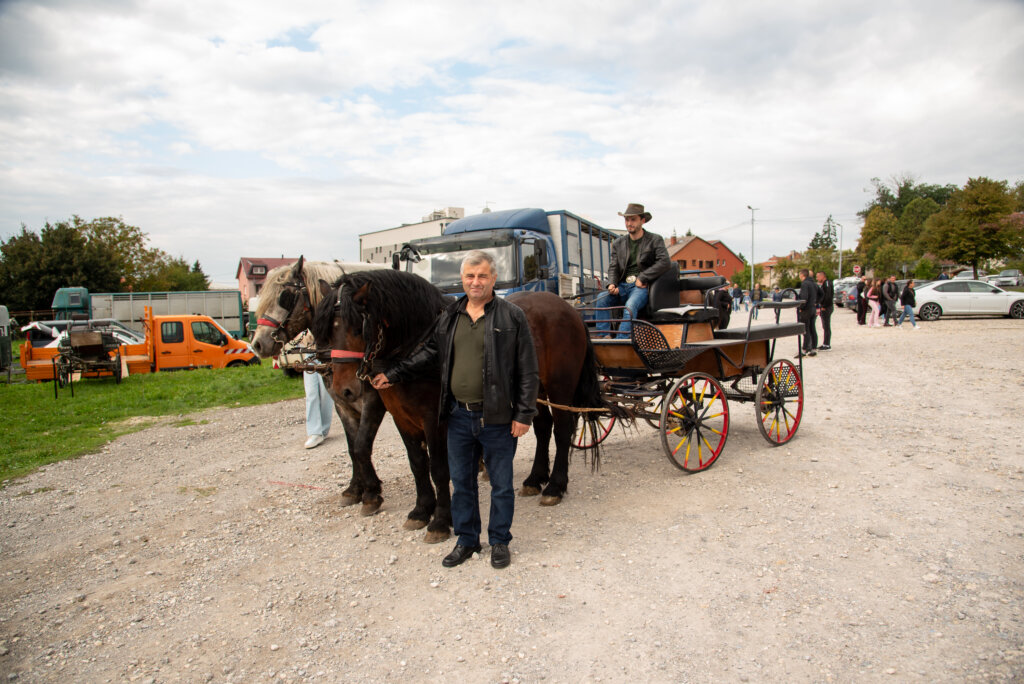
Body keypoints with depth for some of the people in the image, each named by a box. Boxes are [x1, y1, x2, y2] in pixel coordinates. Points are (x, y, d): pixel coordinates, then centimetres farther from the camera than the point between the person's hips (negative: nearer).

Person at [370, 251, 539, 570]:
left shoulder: (512, 316, -7)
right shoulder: (449, 316, 8)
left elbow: (528, 371, -8)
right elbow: (428, 353, 18)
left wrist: (524, 414, -11)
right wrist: (392, 374, 14)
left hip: (497, 417, -4)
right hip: (458, 415, 5)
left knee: (501, 484, 10)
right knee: (461, 481, 16)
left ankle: (499, 541, 29)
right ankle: (466, 539, 34)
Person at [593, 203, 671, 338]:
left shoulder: (655, 240, 7)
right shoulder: (618, 244, 19)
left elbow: (665, 262, -6)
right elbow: (613, 267, 15)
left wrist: (642, 278, -11)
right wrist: (612, 284, -8)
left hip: (642, 286, -4)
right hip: (623, 286, 4)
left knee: (630, 306, -35)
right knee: (601, 299, -23)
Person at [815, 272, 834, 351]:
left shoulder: (827, 283, -13)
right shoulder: (823, 284, 18)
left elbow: (828, 295, -22)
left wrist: (824, 306, -20)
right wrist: (820, 307, 17)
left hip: (826, 308, -10)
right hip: (824, 308, 10)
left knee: (826, 327, -7)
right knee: (825, 327, 13)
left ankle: (827, 345, -5)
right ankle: (825, 344, 19)